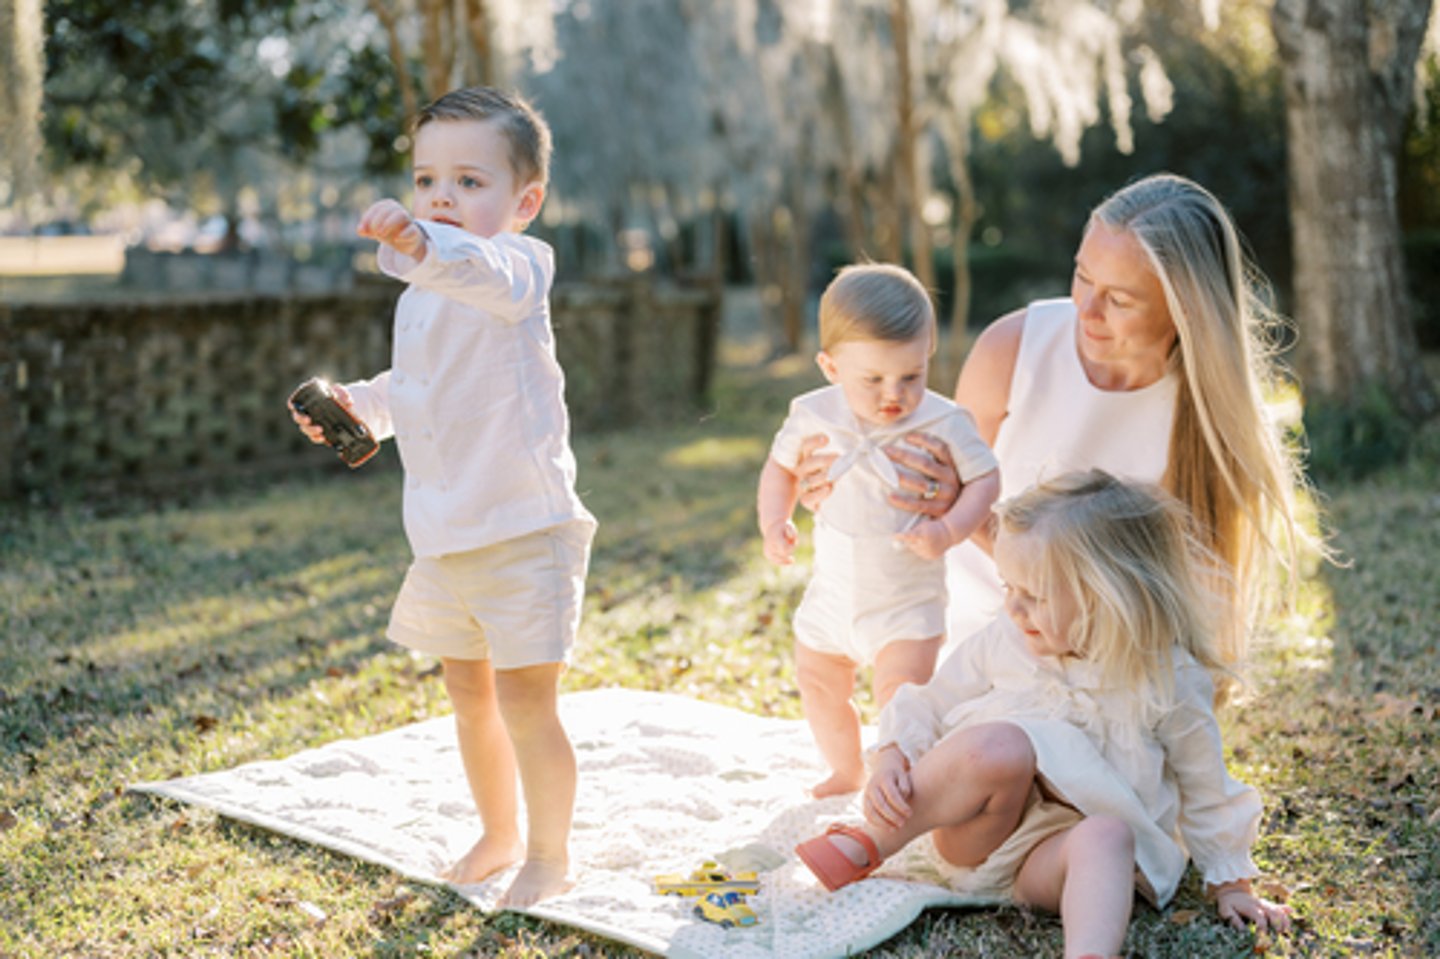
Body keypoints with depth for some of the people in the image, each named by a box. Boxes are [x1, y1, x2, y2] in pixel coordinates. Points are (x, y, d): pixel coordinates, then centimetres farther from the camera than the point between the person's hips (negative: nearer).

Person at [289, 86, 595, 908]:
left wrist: (420, 243, -61)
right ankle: (500, 835, 38)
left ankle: (551, 854, 18)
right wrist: (354, 403, 7)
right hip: (444, 536, 8)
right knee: (468, 692, 19)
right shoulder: (422, 297, 11)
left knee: (525, 700, -3)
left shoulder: (519, 265, -15)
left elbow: (487, 271, -41)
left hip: (523, 530, -8)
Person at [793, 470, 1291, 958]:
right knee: (1003, 745, -31)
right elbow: (928, 706, 9)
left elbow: (1205, 790, 6)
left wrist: (1230, 882, 11)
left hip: (1059, 851, 0)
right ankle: (867, 845, -21)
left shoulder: (1170, 681, -6)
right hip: (975, 839, 1)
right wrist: (891, 760, -9)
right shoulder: (1003, 642, 0)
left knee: (1108, 836, -36)